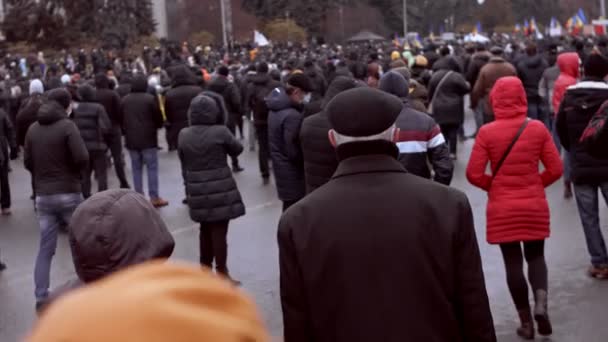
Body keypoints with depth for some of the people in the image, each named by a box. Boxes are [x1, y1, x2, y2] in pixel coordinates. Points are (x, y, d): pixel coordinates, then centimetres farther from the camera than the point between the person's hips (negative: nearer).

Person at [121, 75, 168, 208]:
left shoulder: (125, 100, 4)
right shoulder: (150, 99, -11)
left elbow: (121, 119, 12)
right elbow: (159, 118, -6)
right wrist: (156, 126, 14)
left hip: (131, 140, 4)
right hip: (148, 139, -4)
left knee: (136, 169, 10)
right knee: (152, 168, 0)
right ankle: (154, 197, -1)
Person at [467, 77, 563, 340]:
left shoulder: (486, 132, -10)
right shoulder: (538, 128, -6)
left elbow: (474, 174, -11)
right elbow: (555, 169, -4)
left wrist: (492, 186, 7)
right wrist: (536, 184, 12)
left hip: (502, 209, -1)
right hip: (535, 206, 1)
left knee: (513, 262, 9)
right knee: (536, 257, 16)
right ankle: (541, 305, -7)